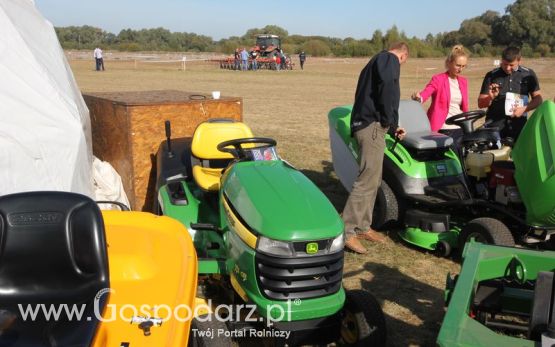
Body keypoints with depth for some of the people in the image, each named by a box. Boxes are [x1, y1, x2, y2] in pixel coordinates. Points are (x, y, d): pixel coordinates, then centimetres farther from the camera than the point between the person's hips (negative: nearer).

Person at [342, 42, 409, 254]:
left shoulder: (376, 61, 29)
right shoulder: (390, 59, -1)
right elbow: (387, 86, -22)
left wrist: (392, 125, 35)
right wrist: (391, 120, -11)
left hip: (364, 123, 10)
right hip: (373, 125, -10)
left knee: (373, 179, 14)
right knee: (367, 179, -12)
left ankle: (362, 227, 19)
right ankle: (346, 232, -13)